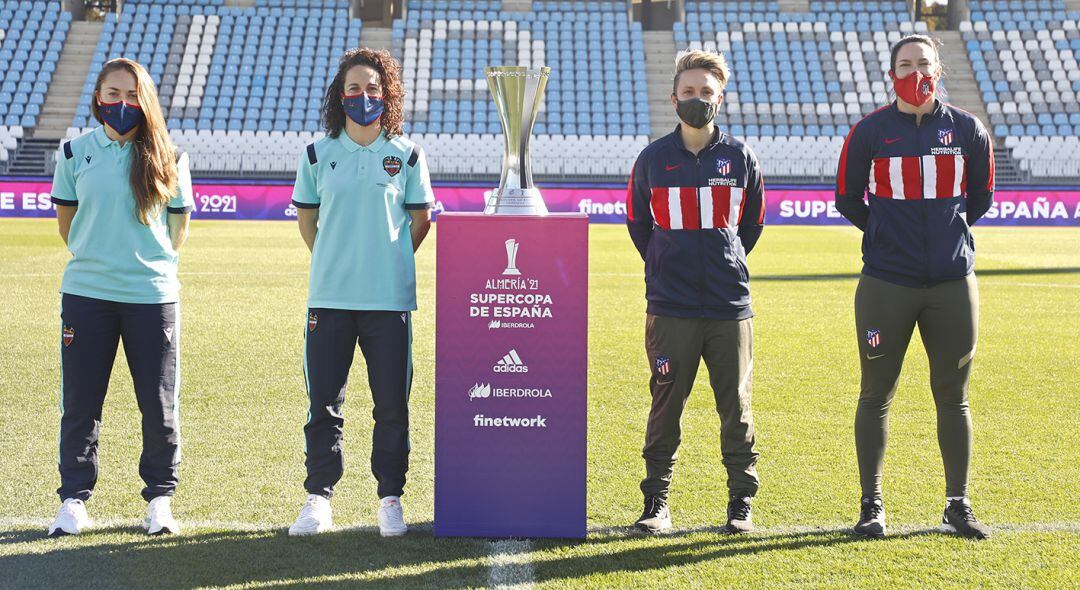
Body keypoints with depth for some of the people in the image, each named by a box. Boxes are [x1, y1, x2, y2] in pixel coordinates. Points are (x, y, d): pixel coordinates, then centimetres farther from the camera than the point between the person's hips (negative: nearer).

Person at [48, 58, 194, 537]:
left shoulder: (168, 159, 2)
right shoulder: (76, 153, 5)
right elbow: (65, 222, 15)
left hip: (153, 295, -1)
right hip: (85, 294, 1)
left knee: (160, 403, 4)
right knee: (80, 403, 5)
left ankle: (159, 497, 18)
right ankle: (74, 498, 15)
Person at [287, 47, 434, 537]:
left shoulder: (407, 155, 3)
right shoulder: (318, 155, 6)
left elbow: (421, 219, 11)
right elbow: (306, 217, 15)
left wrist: (390, 262, 9)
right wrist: (336, 262, 12)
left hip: (390, 299, -1)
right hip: (329, 296, 1)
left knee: (392, 404, 2)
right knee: (323, 402, 3)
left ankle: (390, 498, 12)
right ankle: (319, 497, 13)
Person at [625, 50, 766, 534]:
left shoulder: (740, 158, 5)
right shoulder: (653, 159, 3)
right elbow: (637, 222, 17)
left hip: (730, 305, 1)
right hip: (670, 308, 0)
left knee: (736, 406, 4)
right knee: (665, 406, 2)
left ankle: (741, 502, 14)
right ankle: (656, 501, 12)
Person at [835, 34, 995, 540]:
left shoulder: (967, 130, 3)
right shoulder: (870, 131, -2)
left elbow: (980, 195, 16)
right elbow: (847, 198, 7)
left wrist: (946, 230, 13)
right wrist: (888, 233, 9)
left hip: (952, 283, 1)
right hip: (886, 284, -1)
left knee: (953, 396, 7)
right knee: (876, 394, 4)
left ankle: (957, 507, 16)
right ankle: (872, 506, 14)